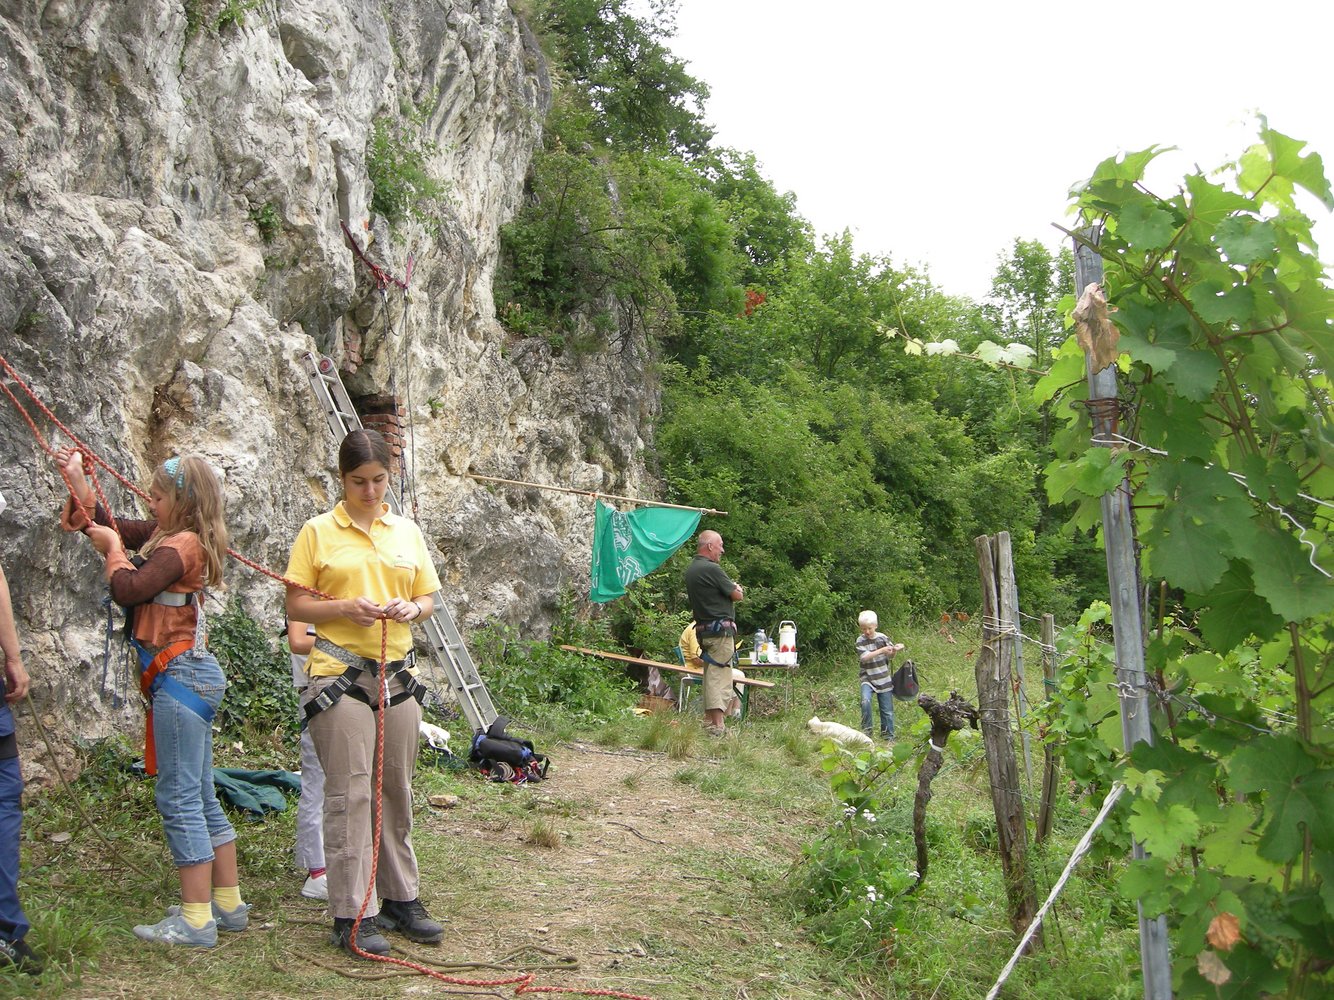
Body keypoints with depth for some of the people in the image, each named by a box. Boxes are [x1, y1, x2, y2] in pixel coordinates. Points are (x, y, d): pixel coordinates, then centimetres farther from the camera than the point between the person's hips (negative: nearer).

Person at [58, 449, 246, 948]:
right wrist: (79, 484, 17)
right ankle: (228, 904, 23)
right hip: (191, 676, 10)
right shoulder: (169, 537, 13)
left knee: (179, 797, -6)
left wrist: (113, 549, -7)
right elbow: (112, 530, 25)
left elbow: (129, 590, -25)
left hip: (181, 677, -10)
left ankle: (196, 920, -2)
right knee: (200, 796, 15)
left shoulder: (181, 545, -15)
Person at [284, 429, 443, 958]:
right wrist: (345, 608, -19)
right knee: (349, 794, -3)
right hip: (340, 672, -4)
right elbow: (296, 605, -2)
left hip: (398, 672, 4)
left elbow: (427, 599, 15)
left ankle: (401, 899, 25)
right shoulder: (318, 532, -1)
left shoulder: (407, 532, 11)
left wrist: (412, 608, -8)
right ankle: (352, 915, 5)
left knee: (397, 790, 12)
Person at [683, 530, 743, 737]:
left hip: (703, 629, 9)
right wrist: (736, 588, 13)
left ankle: (709, 722, 17)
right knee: (720, 676, -8)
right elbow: (737, 595, -10)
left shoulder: (691, 569, 14)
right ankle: (718, 726, -11)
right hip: (720, 629, -9)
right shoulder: (711, 569, -15)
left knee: (710, 676, 14)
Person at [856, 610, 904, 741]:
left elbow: (890, 655, 8)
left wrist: (896, 649, -14)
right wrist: (881, 650, -26)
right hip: (867, 678, -2)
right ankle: (866, 730, -11)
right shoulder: (860, 641, -6)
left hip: (883, 679, 3)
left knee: (887, 710, 5)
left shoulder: (882, 637, 1)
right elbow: (864, 657, -19)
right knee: (865, 701, -27)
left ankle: (888, 736, 19)